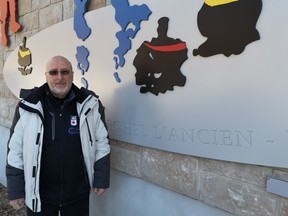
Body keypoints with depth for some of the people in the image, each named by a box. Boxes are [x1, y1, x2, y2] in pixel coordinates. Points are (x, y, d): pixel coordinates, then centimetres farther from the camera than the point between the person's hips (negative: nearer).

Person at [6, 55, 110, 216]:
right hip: (39, 194, 0)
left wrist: (102, 179, 1)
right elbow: (16, 150, -3)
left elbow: (101, 143, -2)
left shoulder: (90, 104, -9)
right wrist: (15, 190, 0)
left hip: (78, 193, 1)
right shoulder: (28, 107, -9)